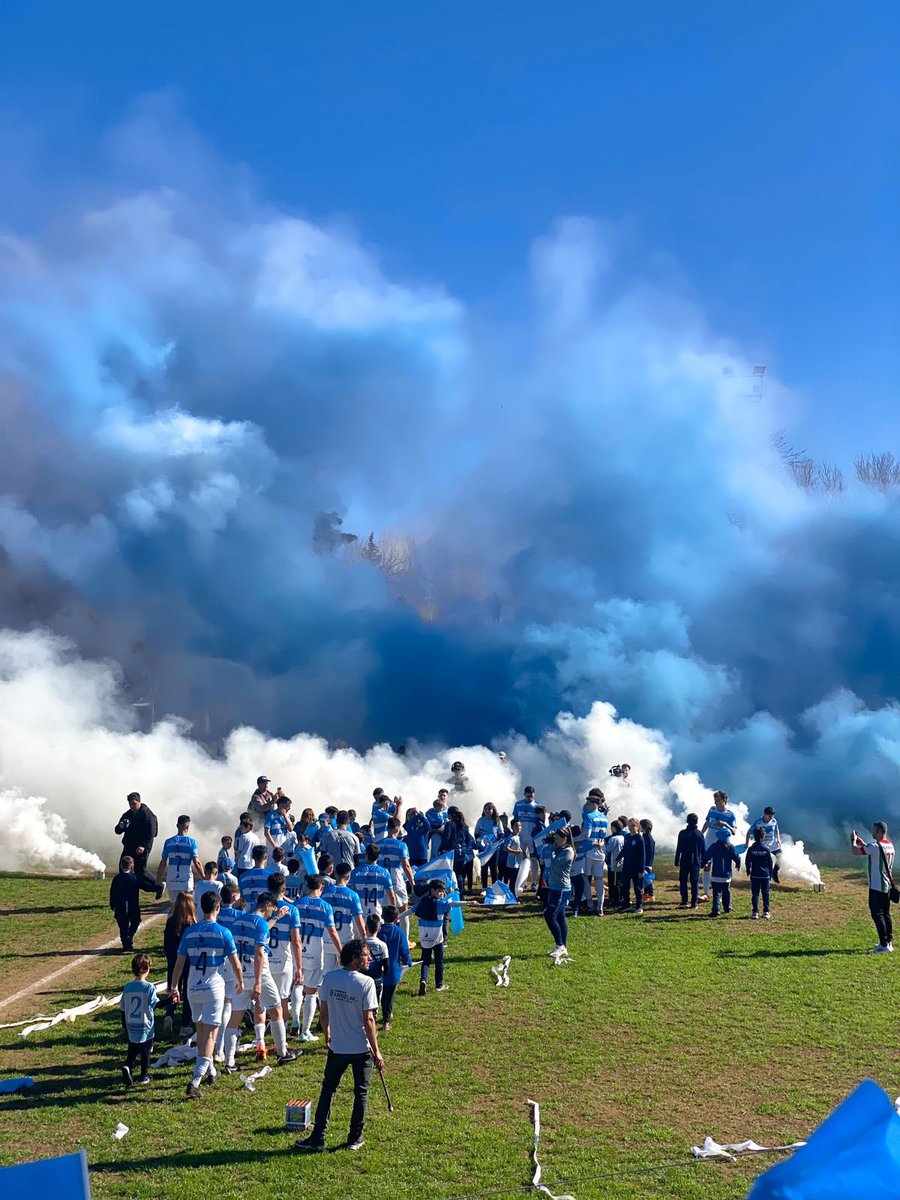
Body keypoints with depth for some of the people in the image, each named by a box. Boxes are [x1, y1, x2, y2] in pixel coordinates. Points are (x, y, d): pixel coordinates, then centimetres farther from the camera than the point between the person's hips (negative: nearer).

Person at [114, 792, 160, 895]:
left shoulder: (147, 814, -10)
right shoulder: (127, 814, 12)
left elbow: (151, 832, -16)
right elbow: (118, 830, 12)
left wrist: (144, 846, -24)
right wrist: (120, 826, -13)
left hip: (141, 849, -7)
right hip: (128, 847, 7)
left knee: (140, 870, -6)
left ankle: (158, 887, 10)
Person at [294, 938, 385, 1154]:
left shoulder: (330, 978, -5)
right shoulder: (365, 982, -18)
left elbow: (324, 1012, 3)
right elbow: (368, 1019, -17)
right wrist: (376, 1051, -9)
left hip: (337, 1047, 3)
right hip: (362, 1048, -3)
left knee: (328, 1090, 15)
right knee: (361, 1092, 13)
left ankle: (317, 1138, 17)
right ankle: (355, 1138, 20)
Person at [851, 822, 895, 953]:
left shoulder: (875, 846, -21)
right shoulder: (890, 845, 9)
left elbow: (854, 851, -15)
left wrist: (853, 840, 2)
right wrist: (859, 840, 20)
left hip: (877, 887, -9)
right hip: (887, 886, 9)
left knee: (877, 914, -6)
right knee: (886, 914, 15)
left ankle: (884, 945, -8)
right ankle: (889, 942, 21)